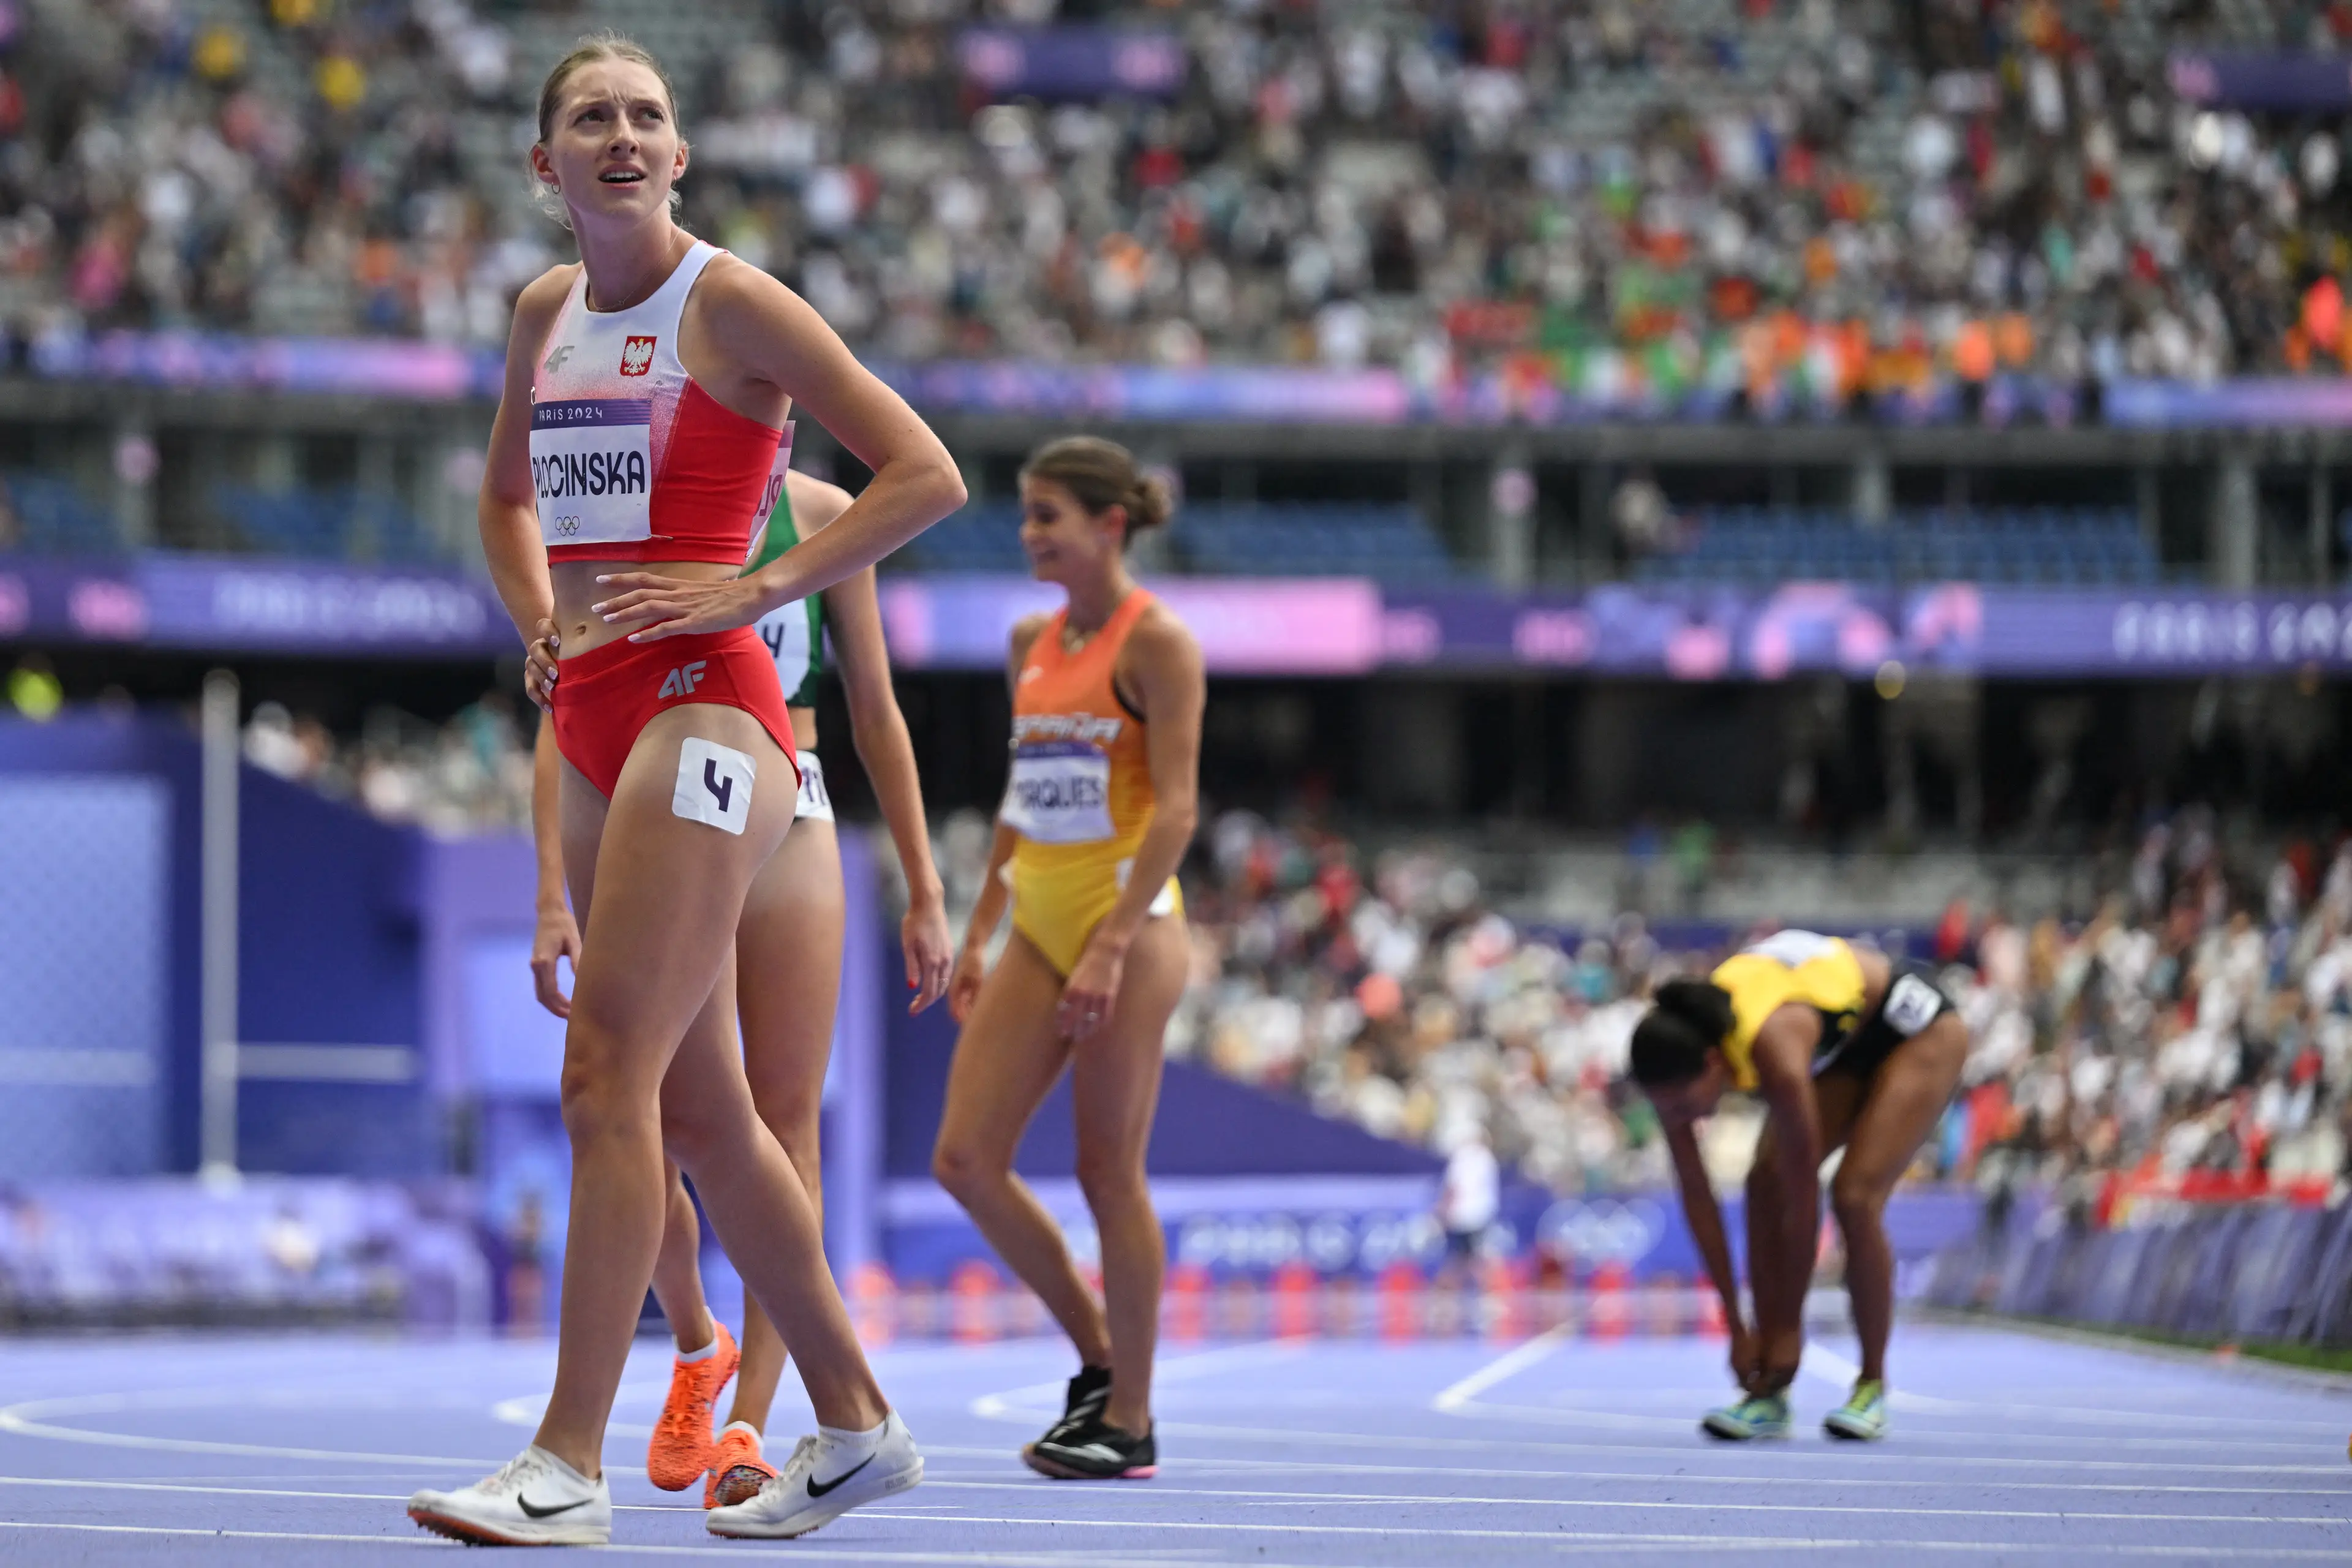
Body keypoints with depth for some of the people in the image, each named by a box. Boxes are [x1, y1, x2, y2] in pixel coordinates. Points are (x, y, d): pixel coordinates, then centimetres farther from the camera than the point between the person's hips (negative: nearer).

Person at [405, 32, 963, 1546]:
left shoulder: (733, 303, -5)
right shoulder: (548, 311, 15)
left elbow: (926, 473, -9)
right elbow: (507, 495, 33)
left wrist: (752, 590, -14)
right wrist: (539, 619, 14)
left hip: (704, 710, -8)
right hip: (596, 728, 8)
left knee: (610, 1071, -16)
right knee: (698, 1105, 10)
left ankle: (569, 1467, -18)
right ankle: (858, 1428, 20)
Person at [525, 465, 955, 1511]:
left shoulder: (821, 514, 7)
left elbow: (875, 711, 12)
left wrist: (923, 891, 9)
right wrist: (553, 892, -10)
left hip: (785, 832, 1)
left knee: (784, 1122, -7)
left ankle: (748, 1426, -6)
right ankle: (697, 1349, 27)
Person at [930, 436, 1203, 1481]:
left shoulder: (1154, 640, -8)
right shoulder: (1032, 642, 14)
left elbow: (1176, 808, -14)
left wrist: (1112, 945, -21)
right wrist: (979, 934, 16)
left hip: (1128, 924, -7)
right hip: (1038, 927, 8)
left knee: (1108, 1172, -4)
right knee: (965, 1159, 0)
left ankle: (1129, 1419, 7)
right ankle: (1098, 1358, 15)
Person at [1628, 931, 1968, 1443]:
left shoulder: (1775, 1055, -42)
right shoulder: (1676, 1053, -24)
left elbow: (1802, 1201, -34)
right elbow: (1695, 1194, -16)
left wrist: (1790, 1327, -25)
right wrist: (1737, 1326, -14)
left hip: (1915, 1030, -7)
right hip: (1841, 1045, 7)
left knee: (1854, 1195, -22)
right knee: (1766, 1183, -13)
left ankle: (1873, 1389, -5)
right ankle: (1769, 1399, -11)